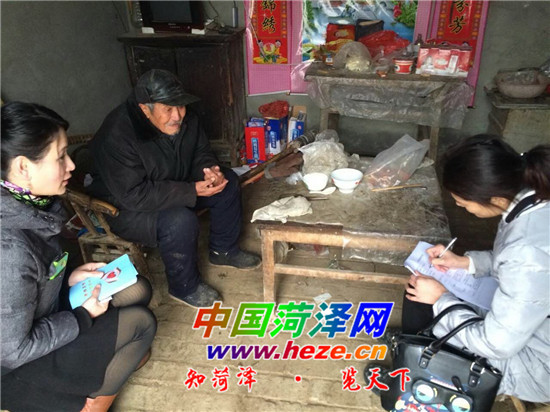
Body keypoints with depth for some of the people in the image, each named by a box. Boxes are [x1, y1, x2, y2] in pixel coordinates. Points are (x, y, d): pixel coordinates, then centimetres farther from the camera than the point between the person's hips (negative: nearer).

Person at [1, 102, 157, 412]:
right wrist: (84, 315, -16)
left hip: (40, 317, 8)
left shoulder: (28, 202, -10)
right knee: (141, 322, -6)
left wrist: (69, 278, -6)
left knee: (137, 290, 2)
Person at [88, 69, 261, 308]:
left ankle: (223, 250, 14)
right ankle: (184, 287, -8)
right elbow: (134, 195, -33)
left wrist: (208, 170, -21)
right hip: (126, 209, -7)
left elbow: (200, 152, 4)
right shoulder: (117, 138, -30)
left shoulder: (185, 118, -10)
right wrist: (192, 191, -36)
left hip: (175, 188, 8)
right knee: (180, 221, -35)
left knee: (228, 182, -3)